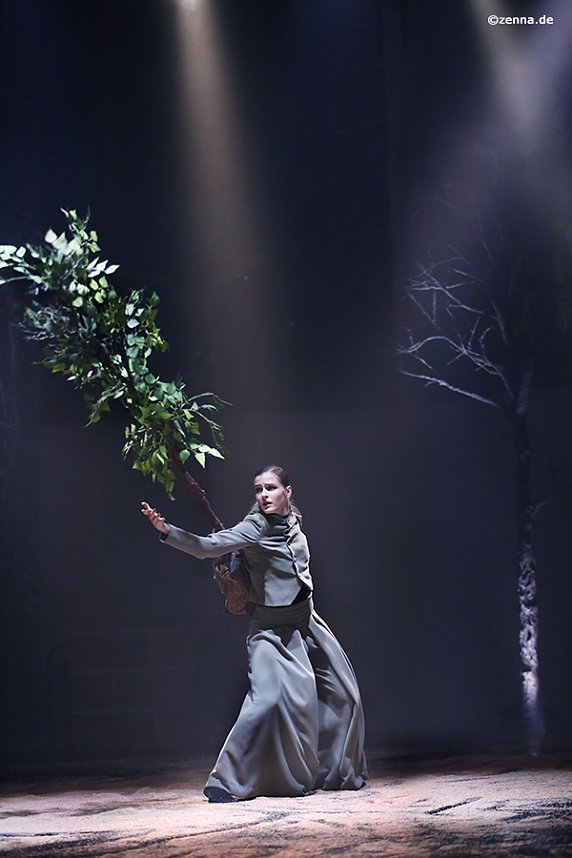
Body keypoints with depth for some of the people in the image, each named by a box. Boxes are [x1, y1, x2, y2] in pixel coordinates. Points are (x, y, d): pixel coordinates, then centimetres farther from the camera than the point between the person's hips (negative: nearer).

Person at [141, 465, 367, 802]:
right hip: (272, 629, -7)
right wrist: (167, 530, -41)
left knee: (341, 693, 12)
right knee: (270, 696, -25)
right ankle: (226, 781, -20)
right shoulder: (256, 526, -16)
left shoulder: (293, 522, 4)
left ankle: (337, 771, 31)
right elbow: (209, 546, -29)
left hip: (306, 622, 7)